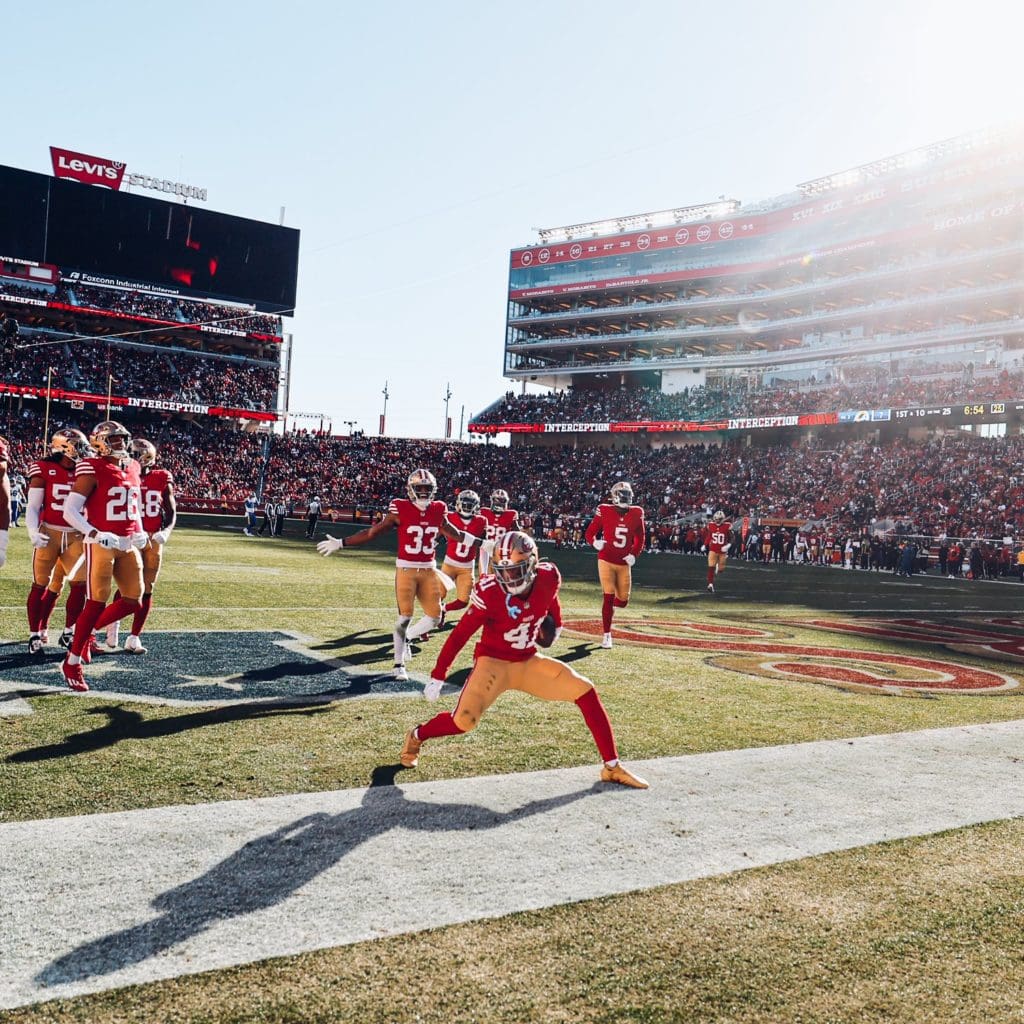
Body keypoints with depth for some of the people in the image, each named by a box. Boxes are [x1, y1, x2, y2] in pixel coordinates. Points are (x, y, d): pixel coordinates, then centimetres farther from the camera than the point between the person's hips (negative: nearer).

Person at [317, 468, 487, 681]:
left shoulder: (438, 512, 3)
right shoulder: (401, 510, -9)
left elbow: (456, 534, 17)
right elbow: (372, 532, -6)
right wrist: (341, 543, -9)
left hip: (429, 570, 4)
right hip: (406, 569, -4)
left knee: (434, 617, 3)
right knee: (405, 616, -2)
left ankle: (407, 637, 31)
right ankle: (399, 664, 13)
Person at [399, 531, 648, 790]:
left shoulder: (547, 578, -14)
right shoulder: (489, 592, -23)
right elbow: (460, 634, -15)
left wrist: (556, 625, 26)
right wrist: (437, 676, -13)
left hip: (529, 662, 4)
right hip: (493, 662, -4)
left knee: (584, 690, -6)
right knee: (464, 721, -20)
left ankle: (612, 766, 4)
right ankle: (416, 737, 13)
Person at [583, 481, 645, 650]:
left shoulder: (636, 514, 1)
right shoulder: (605, 511, -7)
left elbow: (640, 538, 13)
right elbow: (589, 533, 0)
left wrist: (634, 554, -2)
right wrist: (595, 542, -21)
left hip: (624, 564, 3)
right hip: (606, 561, -3)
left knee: (623, 601, 7)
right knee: (609, 597, -7)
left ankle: (608, 609, 42)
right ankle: (607, 634, 4)